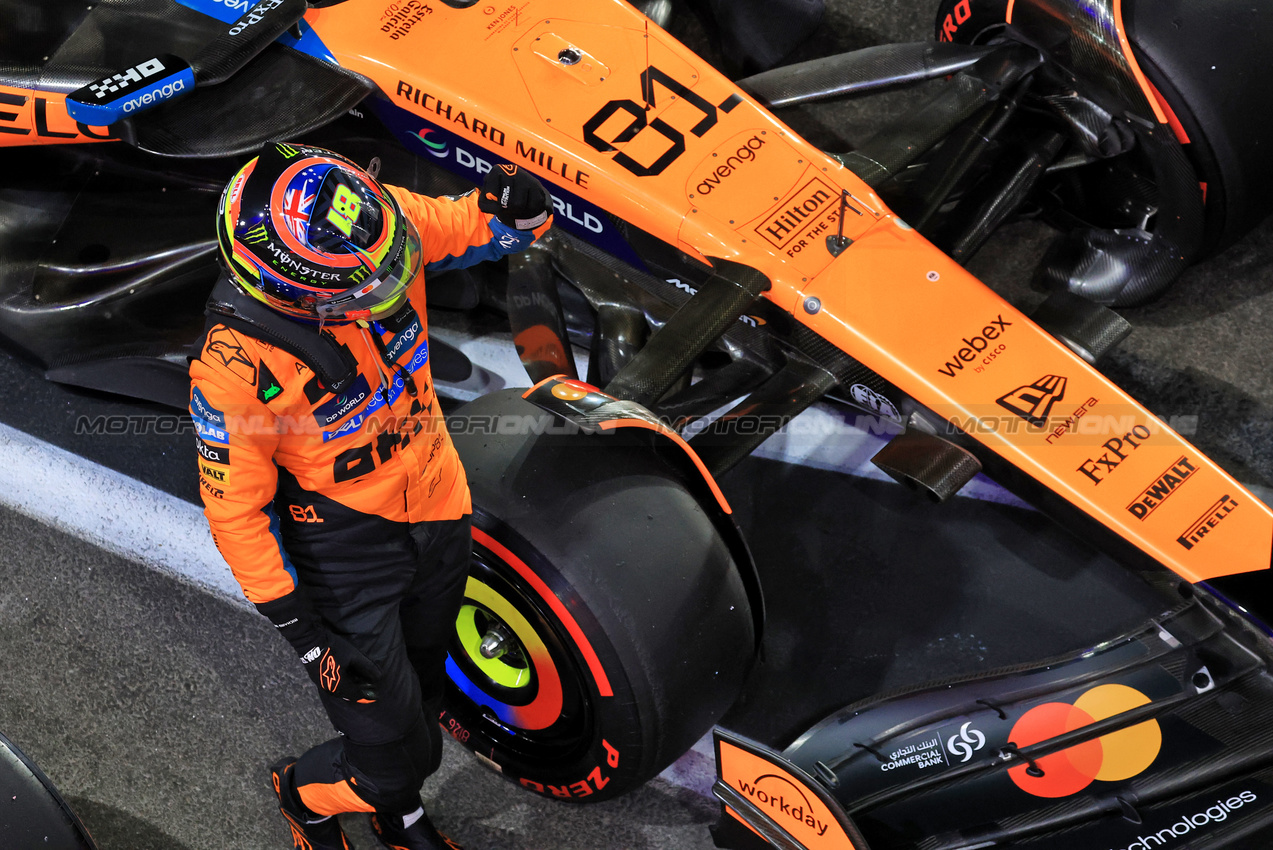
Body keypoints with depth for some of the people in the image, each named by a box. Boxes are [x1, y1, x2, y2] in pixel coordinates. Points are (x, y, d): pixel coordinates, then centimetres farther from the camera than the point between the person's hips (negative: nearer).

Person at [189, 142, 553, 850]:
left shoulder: (381, 219, -21)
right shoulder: (237, 367, -33)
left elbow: (486, 228, -5)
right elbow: (236, 508, -19)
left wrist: (520, 207, -30)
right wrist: (299, 626, -15)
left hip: (440, 512, 6)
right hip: (348, 552, -5)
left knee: (421, 688, 27)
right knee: (389, 761, 2)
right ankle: (305, 793, 38)